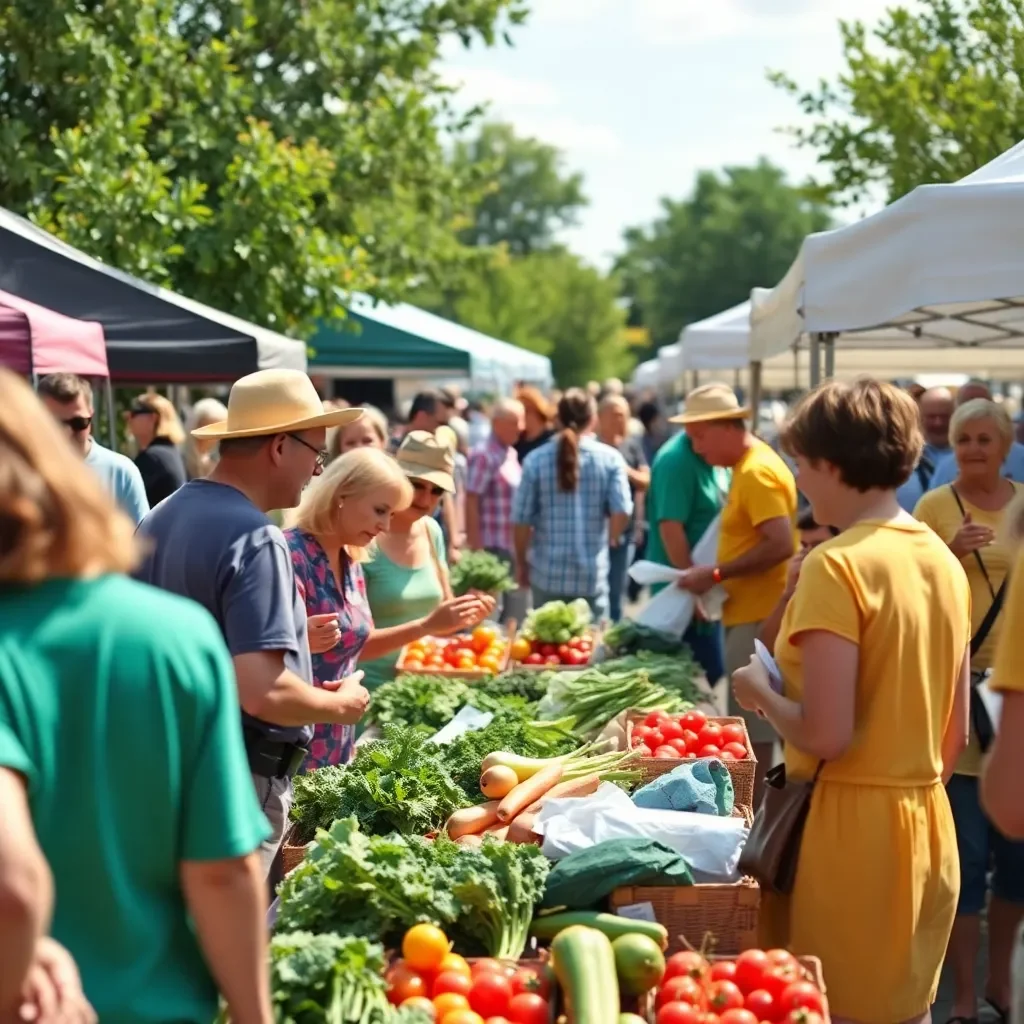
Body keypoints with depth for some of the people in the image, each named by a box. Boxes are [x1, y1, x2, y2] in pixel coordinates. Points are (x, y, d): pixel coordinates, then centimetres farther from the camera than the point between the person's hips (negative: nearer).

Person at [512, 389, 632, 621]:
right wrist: (610, 538, 11)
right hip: (592, 575, 0)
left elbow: (521, 520, -3)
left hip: (547, 574, 1)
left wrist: (521, 563, 10)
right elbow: (622, 512, -11)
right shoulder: (610, 458, -3)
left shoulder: (536, 459, -3)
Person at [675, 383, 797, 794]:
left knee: (753, 729, -3)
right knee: (752, 727, 16)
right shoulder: (748, 466, 14)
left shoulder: (757, 472, -17)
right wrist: (718, 577, 11)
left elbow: (781, 544, -24)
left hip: (759, 617, -10)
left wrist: (715, 574, -20)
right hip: (750, 613, 10)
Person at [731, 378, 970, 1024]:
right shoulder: (945, 561, 6)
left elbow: (826, 735, -21)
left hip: (849, 826, -7)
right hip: (929, 825, 7)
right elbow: (957, 734, 11)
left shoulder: (837, 564, -17)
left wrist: (760, 691, -4)